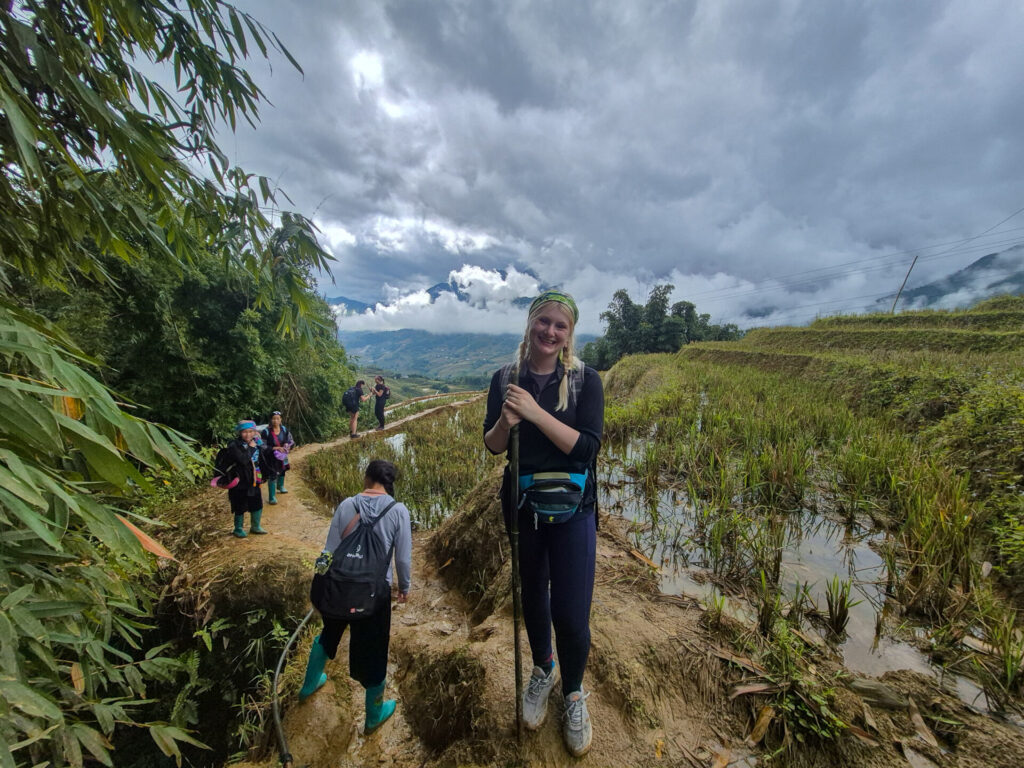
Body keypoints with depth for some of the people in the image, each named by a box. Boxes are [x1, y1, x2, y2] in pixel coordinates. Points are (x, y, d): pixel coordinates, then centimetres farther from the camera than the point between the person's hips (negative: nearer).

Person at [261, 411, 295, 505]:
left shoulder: (284, 429, -7)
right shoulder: (266, 432, -20)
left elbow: (292, 441, 1)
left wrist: (288, 446, -20)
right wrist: (275, 448, -26)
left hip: (282, 456, 5)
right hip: (271, 458, -5)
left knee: (282, 471, 25)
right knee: (272, 476, -7)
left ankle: (280, 486, 53)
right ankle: (272, 497, 4)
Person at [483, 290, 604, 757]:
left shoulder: (585, 380, -9)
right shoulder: (506, 379, -3)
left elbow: (587, 446, -17)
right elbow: (491, 446, -2)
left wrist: (535, 412, -27)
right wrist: (505, 421, -24)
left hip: (572, 509, -2)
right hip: (521, 506, 2)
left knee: (571, 611, 3)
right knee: (532, 596, 20)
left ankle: (573, 693, 36)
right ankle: (542, 671, 50)